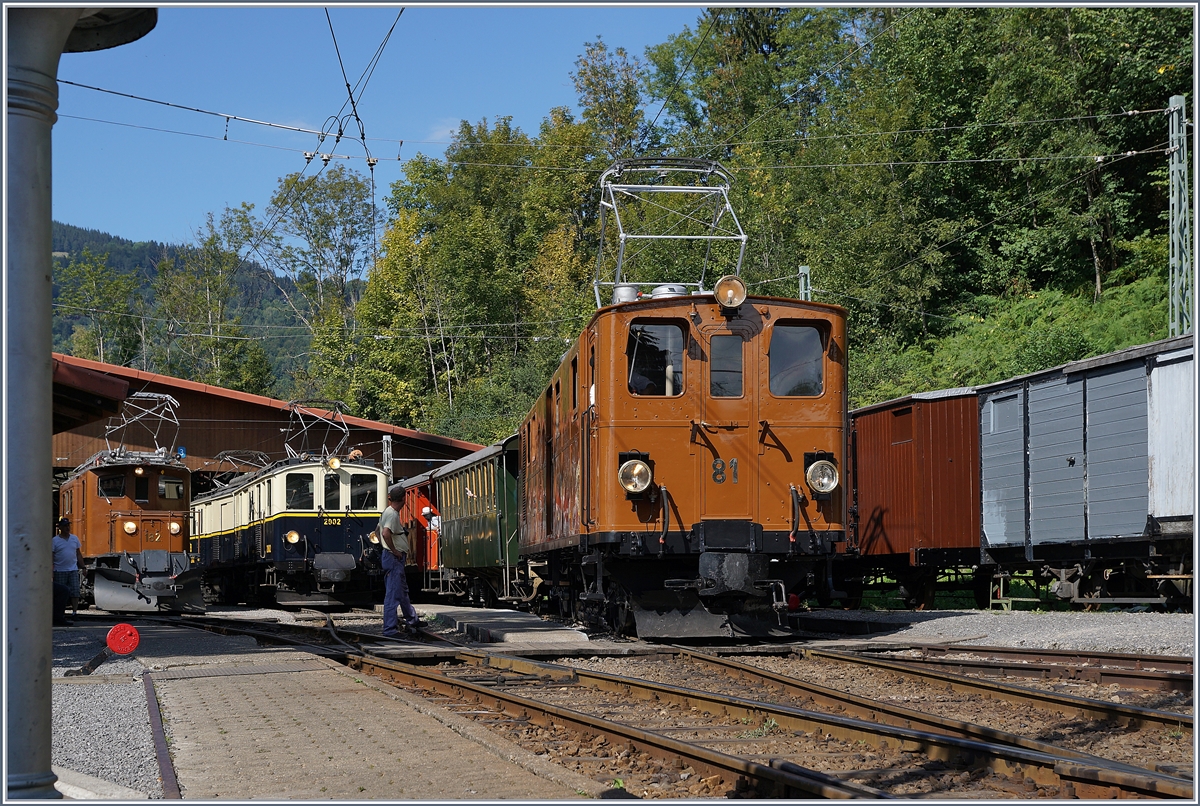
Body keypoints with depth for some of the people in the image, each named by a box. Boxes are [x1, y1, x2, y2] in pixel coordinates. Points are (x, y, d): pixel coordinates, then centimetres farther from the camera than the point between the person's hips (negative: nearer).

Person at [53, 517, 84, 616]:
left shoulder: (75, 539, 10)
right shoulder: (55, 540, -1)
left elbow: (79, 554, 16)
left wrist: (83, 567, 10)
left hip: (73, 570, 3)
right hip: (59, 571, -3)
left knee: (75, 591, -7)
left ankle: (75, 611, -7)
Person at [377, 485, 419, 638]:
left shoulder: (387, 512, 14)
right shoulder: (393, 514, -17)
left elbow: (378, 531, 26)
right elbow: (386, 533, -32)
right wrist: (394, 550, -20)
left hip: (396, 558, 11)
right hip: (394, 558, -11)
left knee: (403, 591, 21)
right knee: (393, 593, -8)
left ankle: (412, 621, 34)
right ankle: (390, 629, -7)